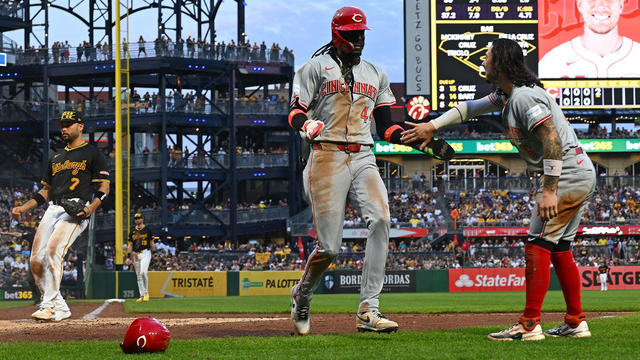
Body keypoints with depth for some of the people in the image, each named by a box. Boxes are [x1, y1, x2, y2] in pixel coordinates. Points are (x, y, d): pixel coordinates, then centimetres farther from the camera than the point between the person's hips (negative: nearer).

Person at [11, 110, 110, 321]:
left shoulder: (93, 154, 7)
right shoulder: (56, 158, 27)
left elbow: (104, 188, 0)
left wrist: (90, 208, -18)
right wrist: (24, 208, 17)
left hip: (76, 210, -7)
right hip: (53, 208, 7)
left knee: (53, 249, -28)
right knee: (36, 261, -6)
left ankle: (50, 305, -27)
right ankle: (60, 308, 3)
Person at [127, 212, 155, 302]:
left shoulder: (147, 230, 5)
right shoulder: (132, 231, 13)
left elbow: (151, 243, 7)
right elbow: (130, 245, 11)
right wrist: (128, 256, 3)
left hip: (145, 253, -4)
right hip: (135, 254, 4)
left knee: (143, 272, -22)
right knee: (138, 275, 3)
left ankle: (146, 292, -11)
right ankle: (142, 295, 6)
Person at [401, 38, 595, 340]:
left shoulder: (525, 97, -18)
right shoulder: (506, 94, 14)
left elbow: (552, 142, -26)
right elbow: (472, 108, 28)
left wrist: (549, 191, -28)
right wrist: (432, 126, 20)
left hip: (568, 174, -11)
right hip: (582, 174, 11)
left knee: (538, 246, -11)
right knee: (558, 248, 13)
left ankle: (529, 325, -15)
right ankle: (576, 323, 15)